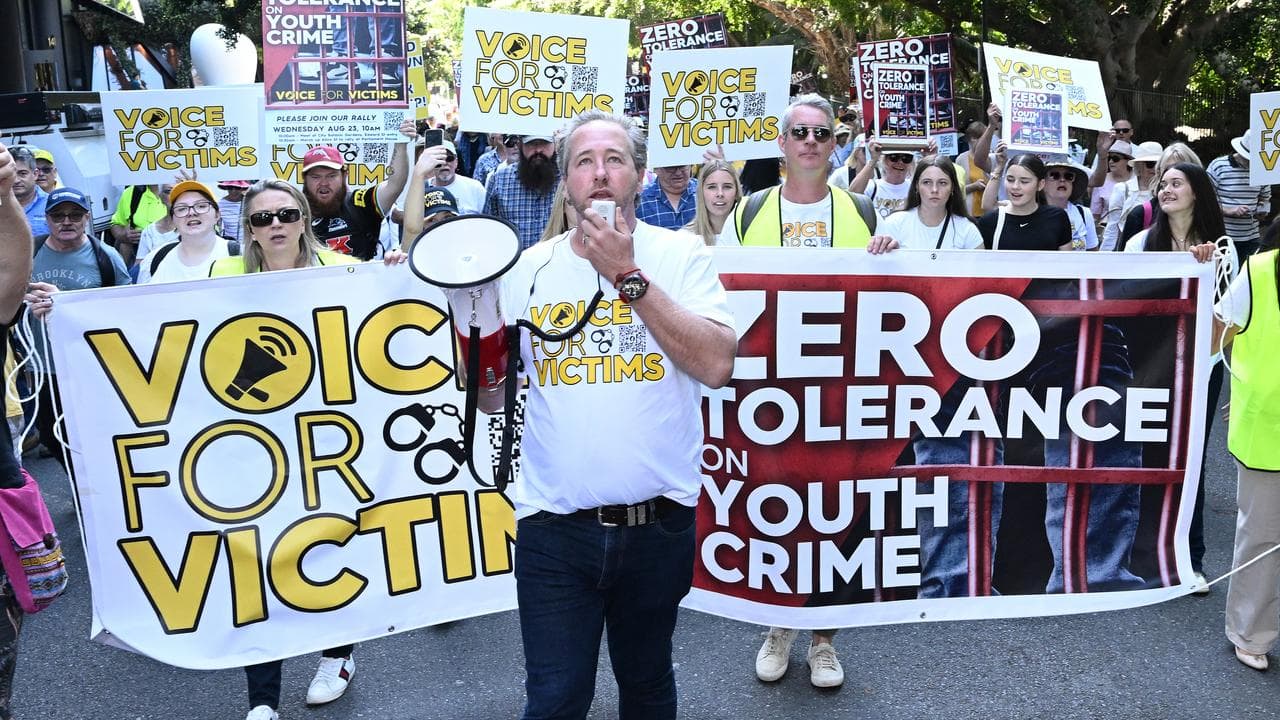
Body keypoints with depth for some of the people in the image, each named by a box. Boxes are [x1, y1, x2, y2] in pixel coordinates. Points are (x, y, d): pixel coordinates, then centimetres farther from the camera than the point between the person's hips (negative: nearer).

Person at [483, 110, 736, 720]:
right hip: (555, 526, 1)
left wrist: (628, 275, -17)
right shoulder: (530, 268, 4)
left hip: (658, 523, 0)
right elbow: (491, 397, 8)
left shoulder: (681, 254, -1)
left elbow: (716, 366, -15)